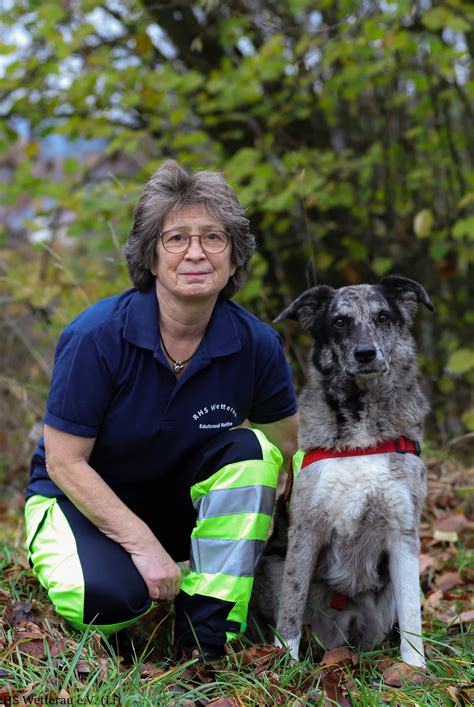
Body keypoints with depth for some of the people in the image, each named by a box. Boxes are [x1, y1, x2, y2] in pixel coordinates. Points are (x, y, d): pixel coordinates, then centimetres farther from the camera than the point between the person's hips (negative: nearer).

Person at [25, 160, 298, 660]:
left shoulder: (254, 343, -15)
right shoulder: (97, 336, -25)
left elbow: (292, 444, 0)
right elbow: (64, 461, -20)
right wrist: (143, 544, -25)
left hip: (182, 501, 4)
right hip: (81, 497, -3)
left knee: (249, 450, -25)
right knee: (108, 599, -33)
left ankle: (208, 633, -18)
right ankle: (66, 570, 5)